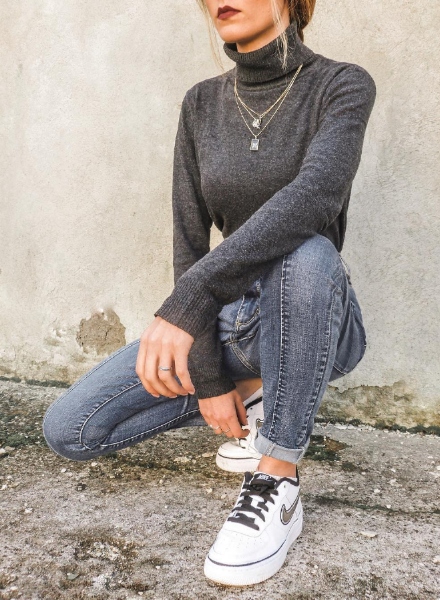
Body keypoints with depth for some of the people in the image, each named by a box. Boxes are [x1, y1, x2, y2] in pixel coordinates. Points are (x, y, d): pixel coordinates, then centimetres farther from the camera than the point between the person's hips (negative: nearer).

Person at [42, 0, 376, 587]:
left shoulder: (344, 84, -11)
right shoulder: (202, 104, 3)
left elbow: (315, 194, -32)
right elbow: (190, 241, -2)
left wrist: (187, 302, -42)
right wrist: (208, 376, -9)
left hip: (316, 324, -4)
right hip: (234, 321, 4)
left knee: (303, 247, -40)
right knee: (68, 427, -10)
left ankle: (277, 487, -24)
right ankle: (254, 396, 8)